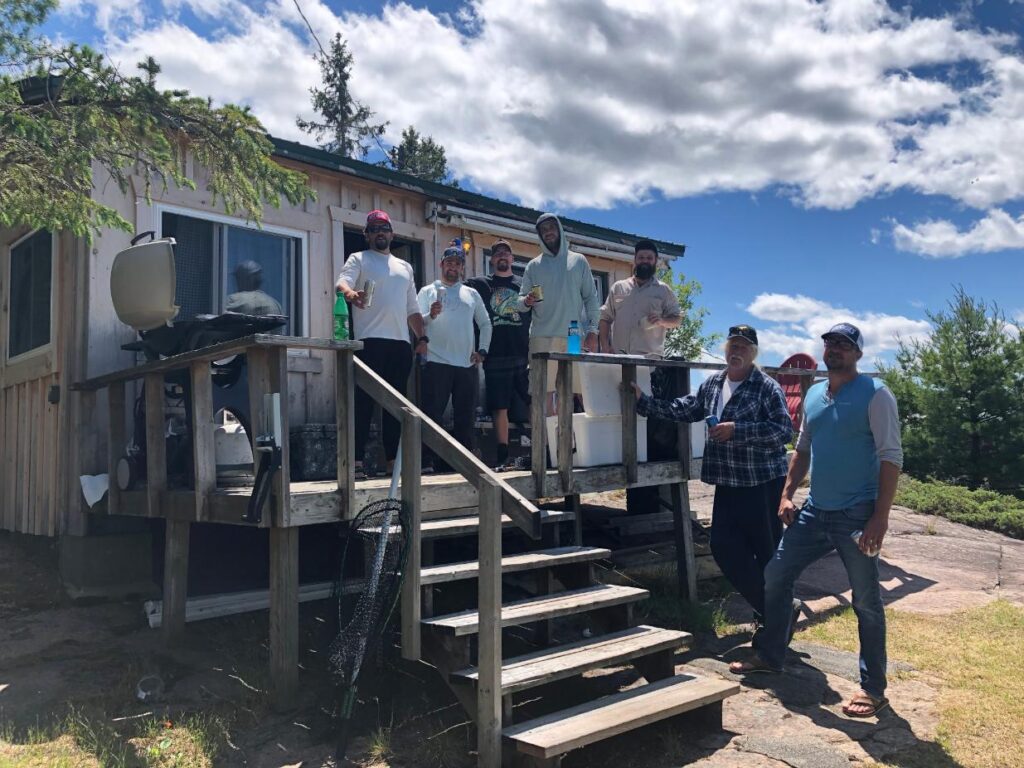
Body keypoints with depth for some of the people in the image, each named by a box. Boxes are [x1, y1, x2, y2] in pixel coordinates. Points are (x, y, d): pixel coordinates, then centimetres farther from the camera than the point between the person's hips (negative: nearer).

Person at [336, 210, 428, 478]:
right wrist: (350, 294, -35)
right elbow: (341, 283, -12)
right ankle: (356, 460, -6)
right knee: (363, 401, -7)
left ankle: (393, 460, 11)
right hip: (370, 341, -5)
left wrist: (422, 337, 11)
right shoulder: (358, 259, 8)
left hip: (401, 342, 5)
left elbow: (413, 309, 24)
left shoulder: (405, 267, 24)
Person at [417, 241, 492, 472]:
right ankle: (427, 462, -4)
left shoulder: (472, 294, 18)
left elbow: (485, 323, 20)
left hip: (467, 365, 4)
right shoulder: (428, 291, 8)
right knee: (432, 414, -7)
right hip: (437, 364, -3)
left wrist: (483, 350, 8)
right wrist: (431, 315, -21)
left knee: (466, 418, 6)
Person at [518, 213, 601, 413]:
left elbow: (591, 298, 10)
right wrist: (527, 301, -13)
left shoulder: (578, 261, 14)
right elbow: (520, 300, 12)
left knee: (568, 391, 0)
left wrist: (592, 331, 0)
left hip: (574, 336, 0)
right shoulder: (534, 265, 14)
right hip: (543, 336, 0)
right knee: (545, 391, -4)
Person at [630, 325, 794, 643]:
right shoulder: (711, 385, 11)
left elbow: (784, 430, -18)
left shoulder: (767, 387, -9)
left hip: (763, 484, -6)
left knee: (767, 552, 2)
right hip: (728, 484, 7)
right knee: (725, 548, 6)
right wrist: (642, 401, 11)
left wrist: (736, 429, -23)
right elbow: (680, 410, 17)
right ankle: (768, 611, 23)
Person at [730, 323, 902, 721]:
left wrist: (880, 517, -20)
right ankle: (770, 656, 28)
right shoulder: (813, 395, 11)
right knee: (774, 576, 11)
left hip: (856, 517, -7)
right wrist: (787, 494, 10)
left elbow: (891, 457, -14)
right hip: (814, 511, 7)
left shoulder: (874, 394, -10)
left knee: (866, 602, 3)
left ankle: (873, 688, 17)